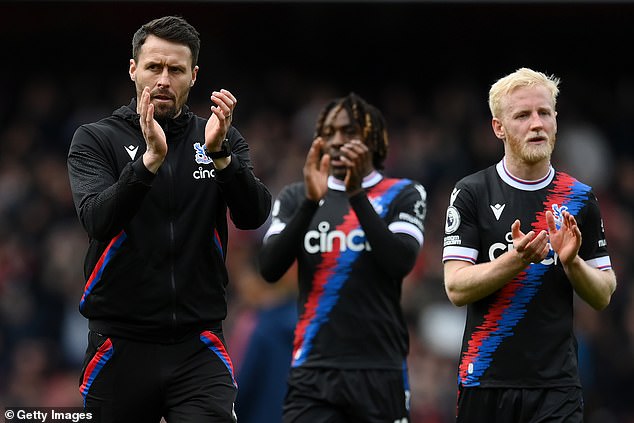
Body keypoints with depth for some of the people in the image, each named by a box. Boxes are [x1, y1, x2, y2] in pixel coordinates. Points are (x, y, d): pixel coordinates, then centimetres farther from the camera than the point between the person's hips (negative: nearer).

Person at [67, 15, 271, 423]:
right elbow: (97, 219, -15)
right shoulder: (96, 139, 1)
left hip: (198, 346, 1)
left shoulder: (224, 140, 9)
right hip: (122, 342, -1)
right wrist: (151, 158, -29)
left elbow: (253, 216, -7)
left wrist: (219, 152, -22)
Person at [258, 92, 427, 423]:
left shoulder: (402, 195, 5)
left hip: (380, 371, -1)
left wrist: (357, 195, -16)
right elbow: (270, 269, -4)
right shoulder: (295, 197, 11)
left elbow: (401, 263, -12)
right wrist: (311, 201, -15)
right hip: (313, 373, 1)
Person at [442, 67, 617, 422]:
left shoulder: (580, 198, 8)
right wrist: (517, 260, -21)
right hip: (486, 382, -1)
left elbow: (603, 295, 10)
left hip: (556, 384, 1)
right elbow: (456, 287, -7)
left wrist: (571, 260, -10)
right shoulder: (471, 193, 0)